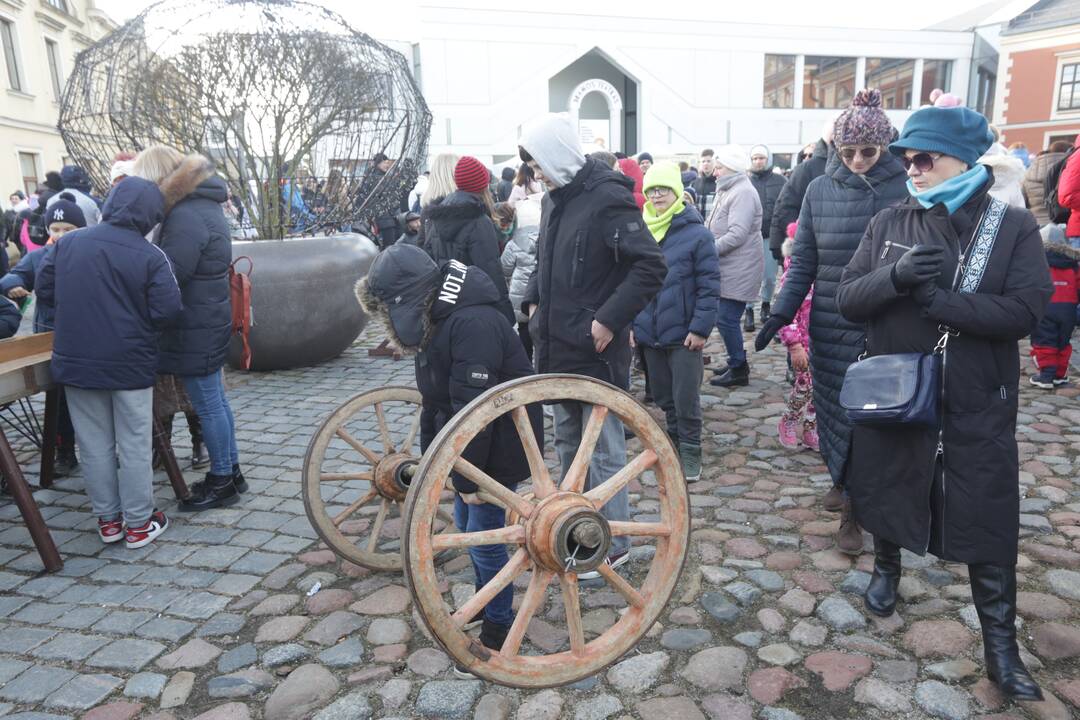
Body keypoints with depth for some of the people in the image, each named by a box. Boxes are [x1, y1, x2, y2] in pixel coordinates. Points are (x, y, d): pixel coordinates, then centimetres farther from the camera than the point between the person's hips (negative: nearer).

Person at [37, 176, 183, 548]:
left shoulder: (67, 243, -1)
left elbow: (44, 290, 6)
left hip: (75, 362, 4)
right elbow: (167, 312, -16)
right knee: (134, 445, 6)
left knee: (94, 445, 13)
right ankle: (139, 523, 14)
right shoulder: (151, 256, -13)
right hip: (130, 365, -3)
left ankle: (108, 520, 23)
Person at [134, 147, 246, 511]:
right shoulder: (202, 203, 12)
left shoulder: (185, 216, -20)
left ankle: (222, 482, 13)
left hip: (195, 326, -10)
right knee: (215, 401, 16)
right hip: (210, 318, 10)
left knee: (208, 405, 1)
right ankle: (231, 471, 27)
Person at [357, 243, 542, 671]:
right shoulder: (436, 321, 3)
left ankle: (498, 629, 20)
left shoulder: (472, 324, -29)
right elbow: (434, 399, 11)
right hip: (465, 444, 10)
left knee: (484, 536, -1)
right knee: (466, 525, 20)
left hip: (499, 446, -10)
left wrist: (468, 477, -22)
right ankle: (485, 602, 42)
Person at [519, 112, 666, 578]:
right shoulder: (555, 199, 11)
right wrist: (533, 302, 9)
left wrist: (609, 320, -22)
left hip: (596, 351, -9)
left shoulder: (608, 198, -16)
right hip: (558, 346, 9)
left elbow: (651, 266, -21)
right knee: (567, 442, 20)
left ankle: (613, 544, 19)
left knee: (603, 449, 3)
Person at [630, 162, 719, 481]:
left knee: (686, 400, 2)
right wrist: (629, 323, 5)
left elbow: (709, 285, -9)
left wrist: (700, 328, -14)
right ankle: (674, 443, 35)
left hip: (683, 335, -4)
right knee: (663, 396, 17)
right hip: (649, 333, 5)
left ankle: (690, 453, 19)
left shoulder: (696, 233, -8)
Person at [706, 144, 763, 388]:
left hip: (739, 270, -10)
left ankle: (738, 369, 4)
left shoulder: (743, 193, -15)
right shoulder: (728, 190, 17)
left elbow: (737, 235, -23)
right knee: (726, 318, 16)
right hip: (729, 269, 10)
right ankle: (736, 363, 28)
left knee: (726, 319, -7)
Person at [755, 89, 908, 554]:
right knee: (836, 411, 11)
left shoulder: (906, 188, -5)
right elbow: (803, 262, 4)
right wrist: (780, 312, -4)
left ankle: (851, 504, 19)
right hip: (832, 327, 2)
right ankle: (845, 483, 35)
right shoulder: (820, 190, 2)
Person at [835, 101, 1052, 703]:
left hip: (978, 407, -1)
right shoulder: (889, 223, 1)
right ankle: (887, 567, 47)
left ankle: (1001, 643, 23)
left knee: (990, 527, 6)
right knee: (889, 494, 19)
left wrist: (932, 297, -23)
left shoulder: (1014, 226, -5)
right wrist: (895, 276, -24)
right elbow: (848, 298, -5)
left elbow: (1025, 311, -16)